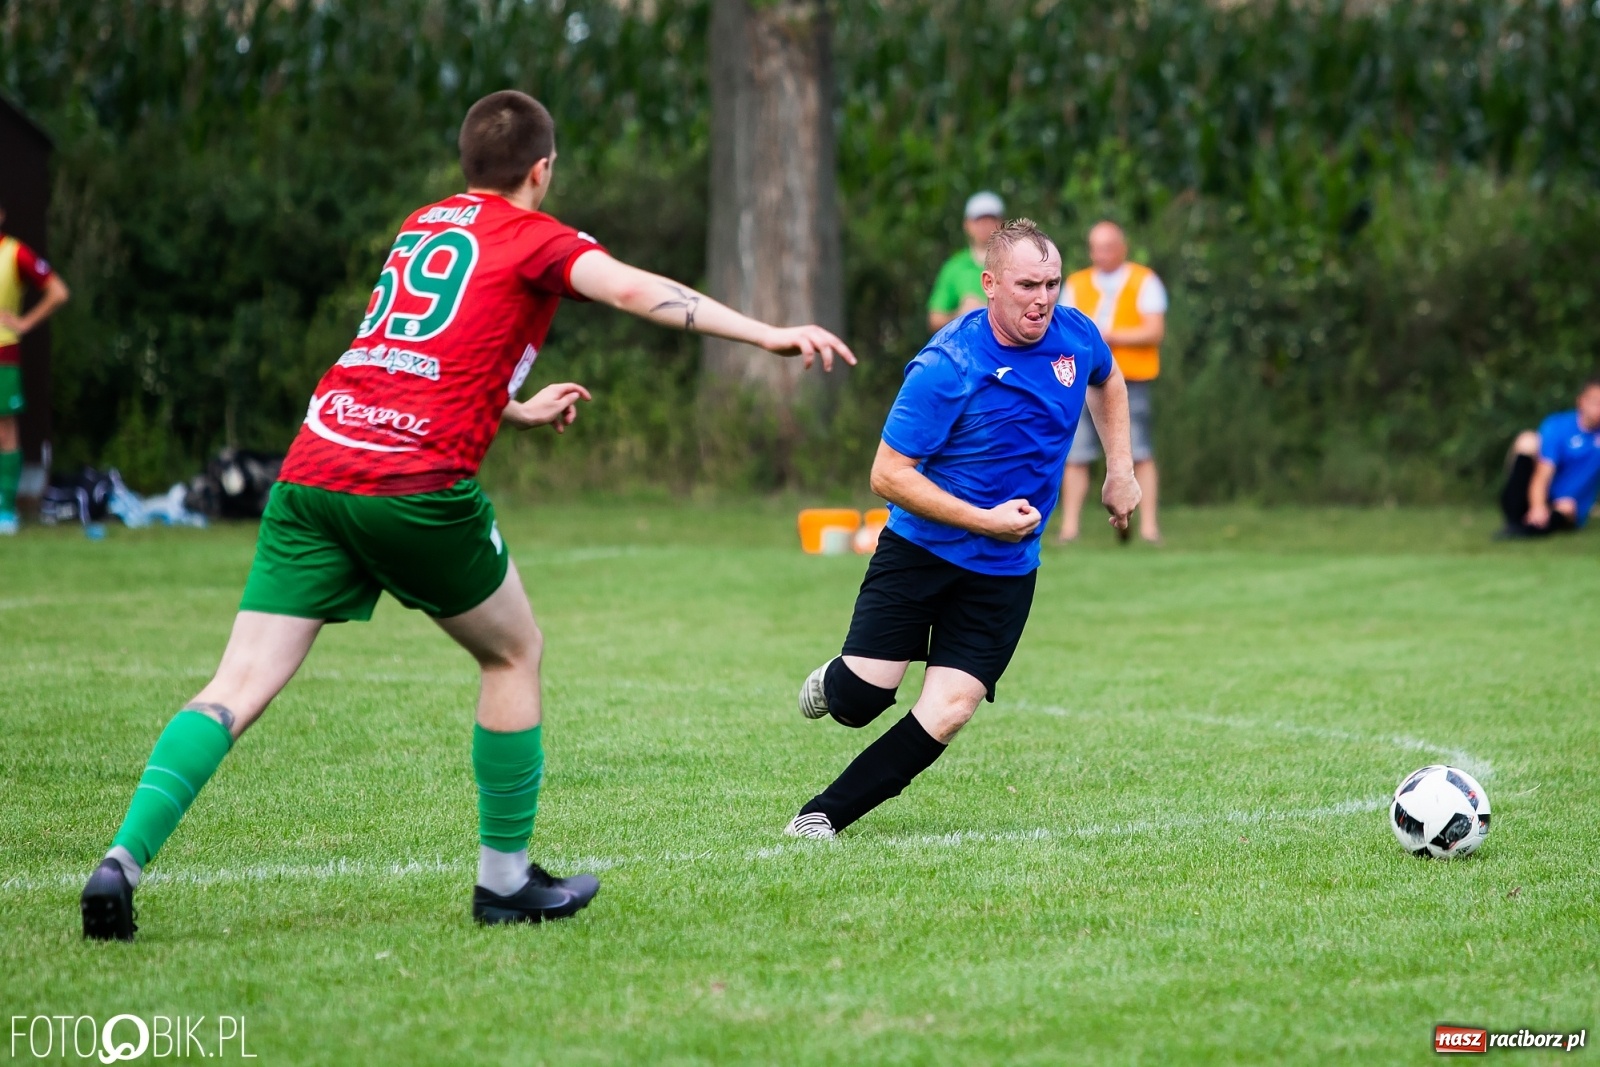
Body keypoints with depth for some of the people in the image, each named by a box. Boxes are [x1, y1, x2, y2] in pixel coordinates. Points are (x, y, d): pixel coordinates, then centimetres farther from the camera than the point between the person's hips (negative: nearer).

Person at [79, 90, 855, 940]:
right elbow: (635, 290, -12)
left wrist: (518, 411, 50)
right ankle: (505, 878, 20)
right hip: (414, 485, -5)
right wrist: (766, 335, -16)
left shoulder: (421, 226, 26)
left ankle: (122, 860, -17)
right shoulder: (534, 239, 7)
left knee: (241, 684, 0)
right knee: (514, 652, 17)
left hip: (313, 465, 5)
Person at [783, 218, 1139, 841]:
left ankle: (822, 815, 2)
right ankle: (834, 680, 30)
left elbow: (1107, 382, 22)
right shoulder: (944, 368, -21)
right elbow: (888, 475, -18)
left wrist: (1120, 472, 15)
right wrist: (985, 520, -22)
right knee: (859, 700, -9)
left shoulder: (1076, 337, -4)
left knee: (945, 716, -11)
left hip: (1005, 573, 4)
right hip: (920, 550, -3)